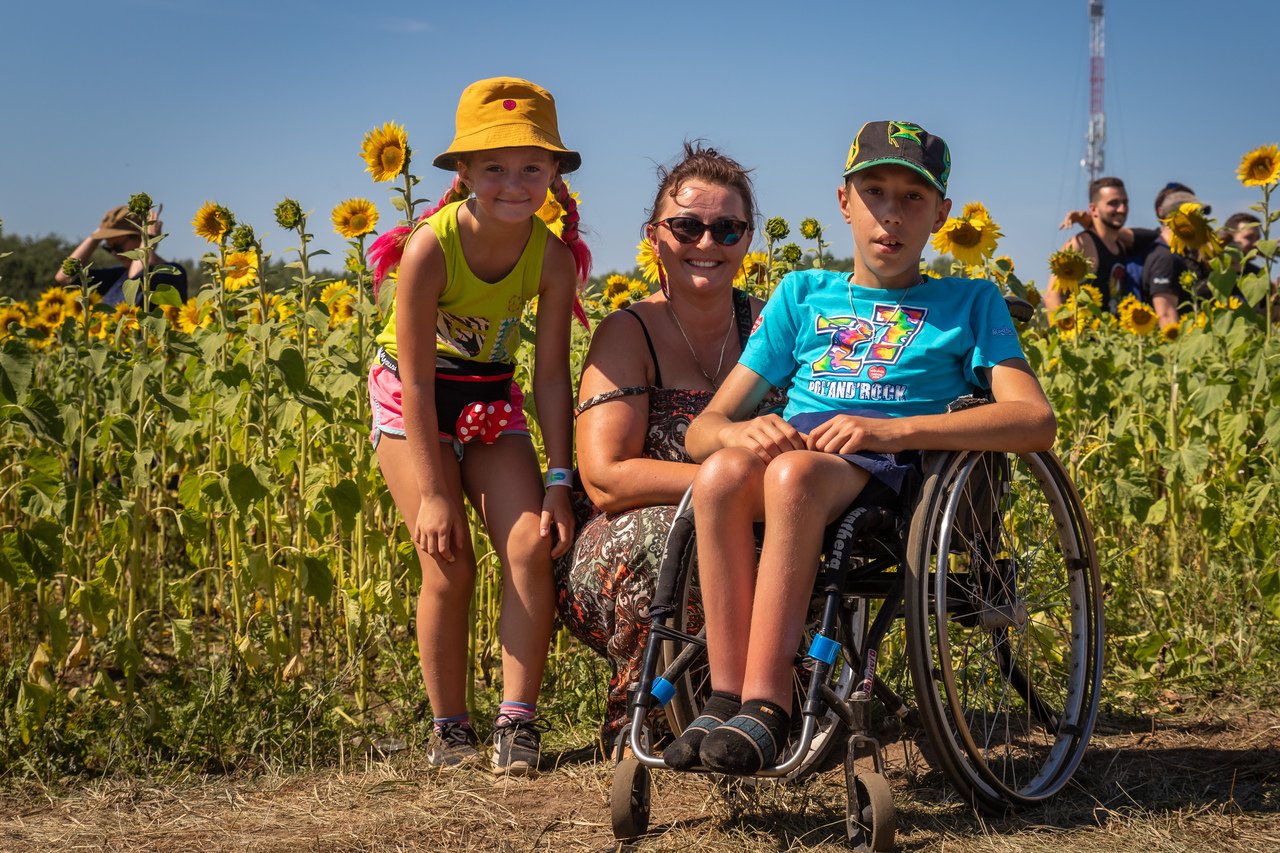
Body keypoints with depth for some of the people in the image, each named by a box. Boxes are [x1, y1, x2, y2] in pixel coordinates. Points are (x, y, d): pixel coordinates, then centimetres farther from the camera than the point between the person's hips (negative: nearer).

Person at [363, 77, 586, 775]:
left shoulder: (552, 256, -17)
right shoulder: (430, 248, -27)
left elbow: (551, 377, -12)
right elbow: (419, 382, -24)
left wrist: (558, 483, -17)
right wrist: (434, 494, -22)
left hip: (491, 398, 3)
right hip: (412, 402, -3)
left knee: (531, 547, -14)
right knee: (449, 563, -11)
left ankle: (517, 722, -5)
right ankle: (448, 728, 6)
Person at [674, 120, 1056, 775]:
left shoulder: (968, 303, 16)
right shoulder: (803, 293, 24)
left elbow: (1036, 422, -3)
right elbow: (702, 428, 17)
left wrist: (889, 429, -15)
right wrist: (738, 432, -10)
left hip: (893, 474, -3)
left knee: (793, 473, -37)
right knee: (720, 473, -34)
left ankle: (767, 705, -37)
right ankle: (726, 697, -31)